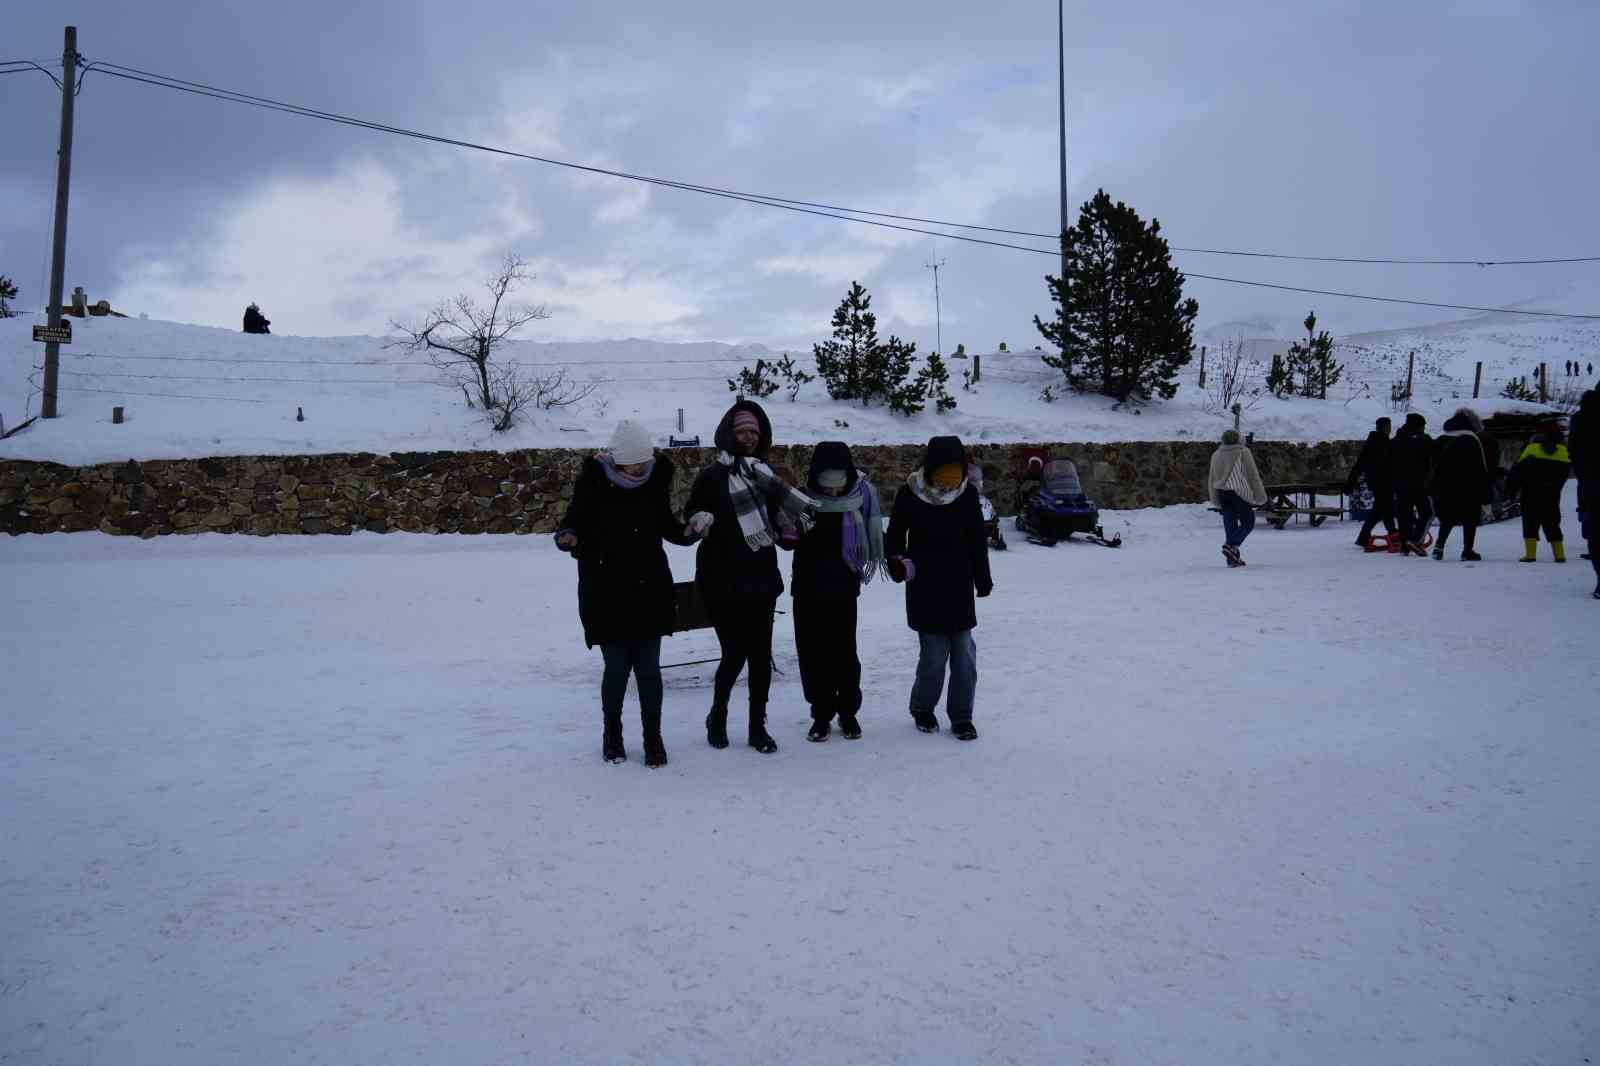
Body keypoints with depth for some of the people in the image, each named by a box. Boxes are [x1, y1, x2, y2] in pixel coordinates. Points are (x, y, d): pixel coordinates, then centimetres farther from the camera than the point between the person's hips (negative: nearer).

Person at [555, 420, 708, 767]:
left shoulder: (656, 478, -1)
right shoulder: (594, 481, -10)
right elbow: (575, 522, -4)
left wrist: (688, 530, -9)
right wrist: (568, 538, -26)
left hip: (650, 590, 2)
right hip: (606, 593, -2)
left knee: (648, 667, 4)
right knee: (617, 666, 2)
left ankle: (653, 737, 20)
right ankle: (612, 733, 26)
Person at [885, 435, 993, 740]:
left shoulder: (968, 493, -1)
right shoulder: (910, 495, -9)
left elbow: (977, 540, 10)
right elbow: (895, 536, 3)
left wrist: (983, 578, 14)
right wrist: (898, 561, -15)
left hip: (960, 588, 3)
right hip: (925, 589, -3)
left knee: (964, 652, 2)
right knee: (934, 652, -4)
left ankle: (961, 715, 17)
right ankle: (923, 708, 20)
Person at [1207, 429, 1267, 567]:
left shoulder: (1216, 455, 9)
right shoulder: (1243, 452, -4)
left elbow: (1211, 480, 12)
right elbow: (1253, 476, -6)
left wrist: (1215, 501, 21)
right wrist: (1260, 496, -1)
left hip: (1223, 494, 5)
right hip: (1240, 493, -5)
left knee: (1230, 525, 8)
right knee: (1248, 522, 7)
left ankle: (1232, 558, 8)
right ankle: (1231, 545, -16)